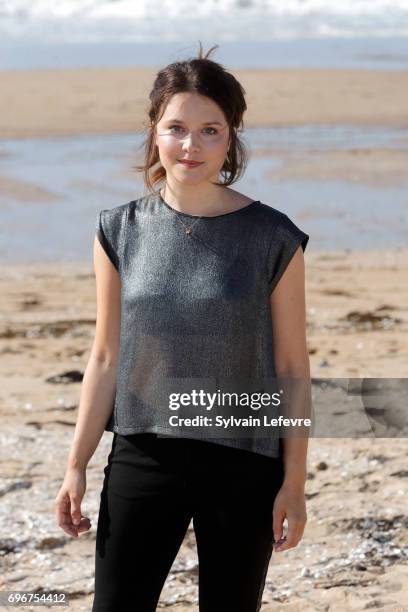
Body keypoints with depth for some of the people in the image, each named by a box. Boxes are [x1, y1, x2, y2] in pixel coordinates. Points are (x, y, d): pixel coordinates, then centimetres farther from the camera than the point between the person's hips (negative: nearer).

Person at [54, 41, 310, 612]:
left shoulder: (272, 239, -6)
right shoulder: (121, 232, 1)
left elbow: (292, 367, -2)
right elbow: (106, 358, 6)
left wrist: (294, 483, -3)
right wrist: (76, 465, 3)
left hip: (243, 467, -2)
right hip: (141, 458, 2)